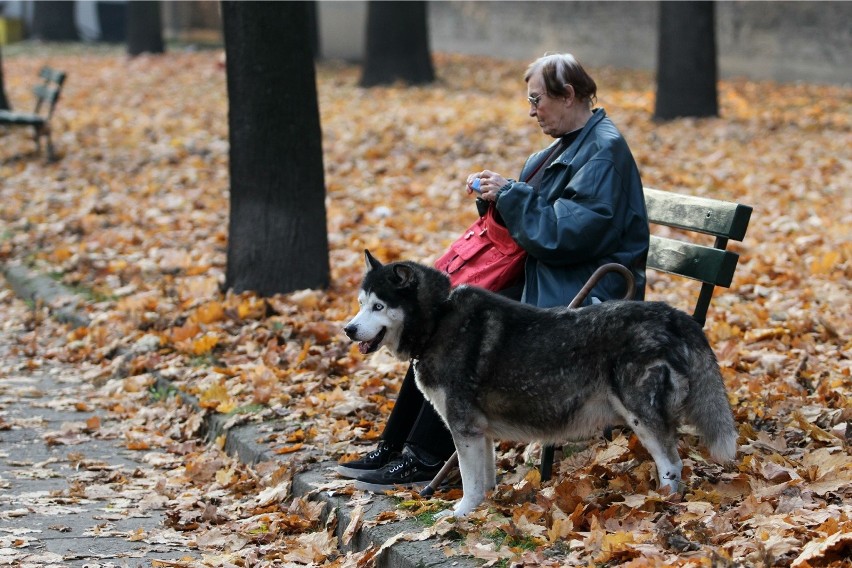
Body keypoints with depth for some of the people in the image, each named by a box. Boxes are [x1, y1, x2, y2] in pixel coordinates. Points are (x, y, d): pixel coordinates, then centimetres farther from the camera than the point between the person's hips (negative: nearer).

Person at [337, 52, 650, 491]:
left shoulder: (605, 151, -13)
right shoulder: (568, 146, 17)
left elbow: (570, 233, -23)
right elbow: (533, 217, 20)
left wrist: (511, 194, -17)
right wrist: (497, 195, 1)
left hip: (581, 296, -10)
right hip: (542, 282, 10)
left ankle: (424, 459, -14)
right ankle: (394, 447, -3)